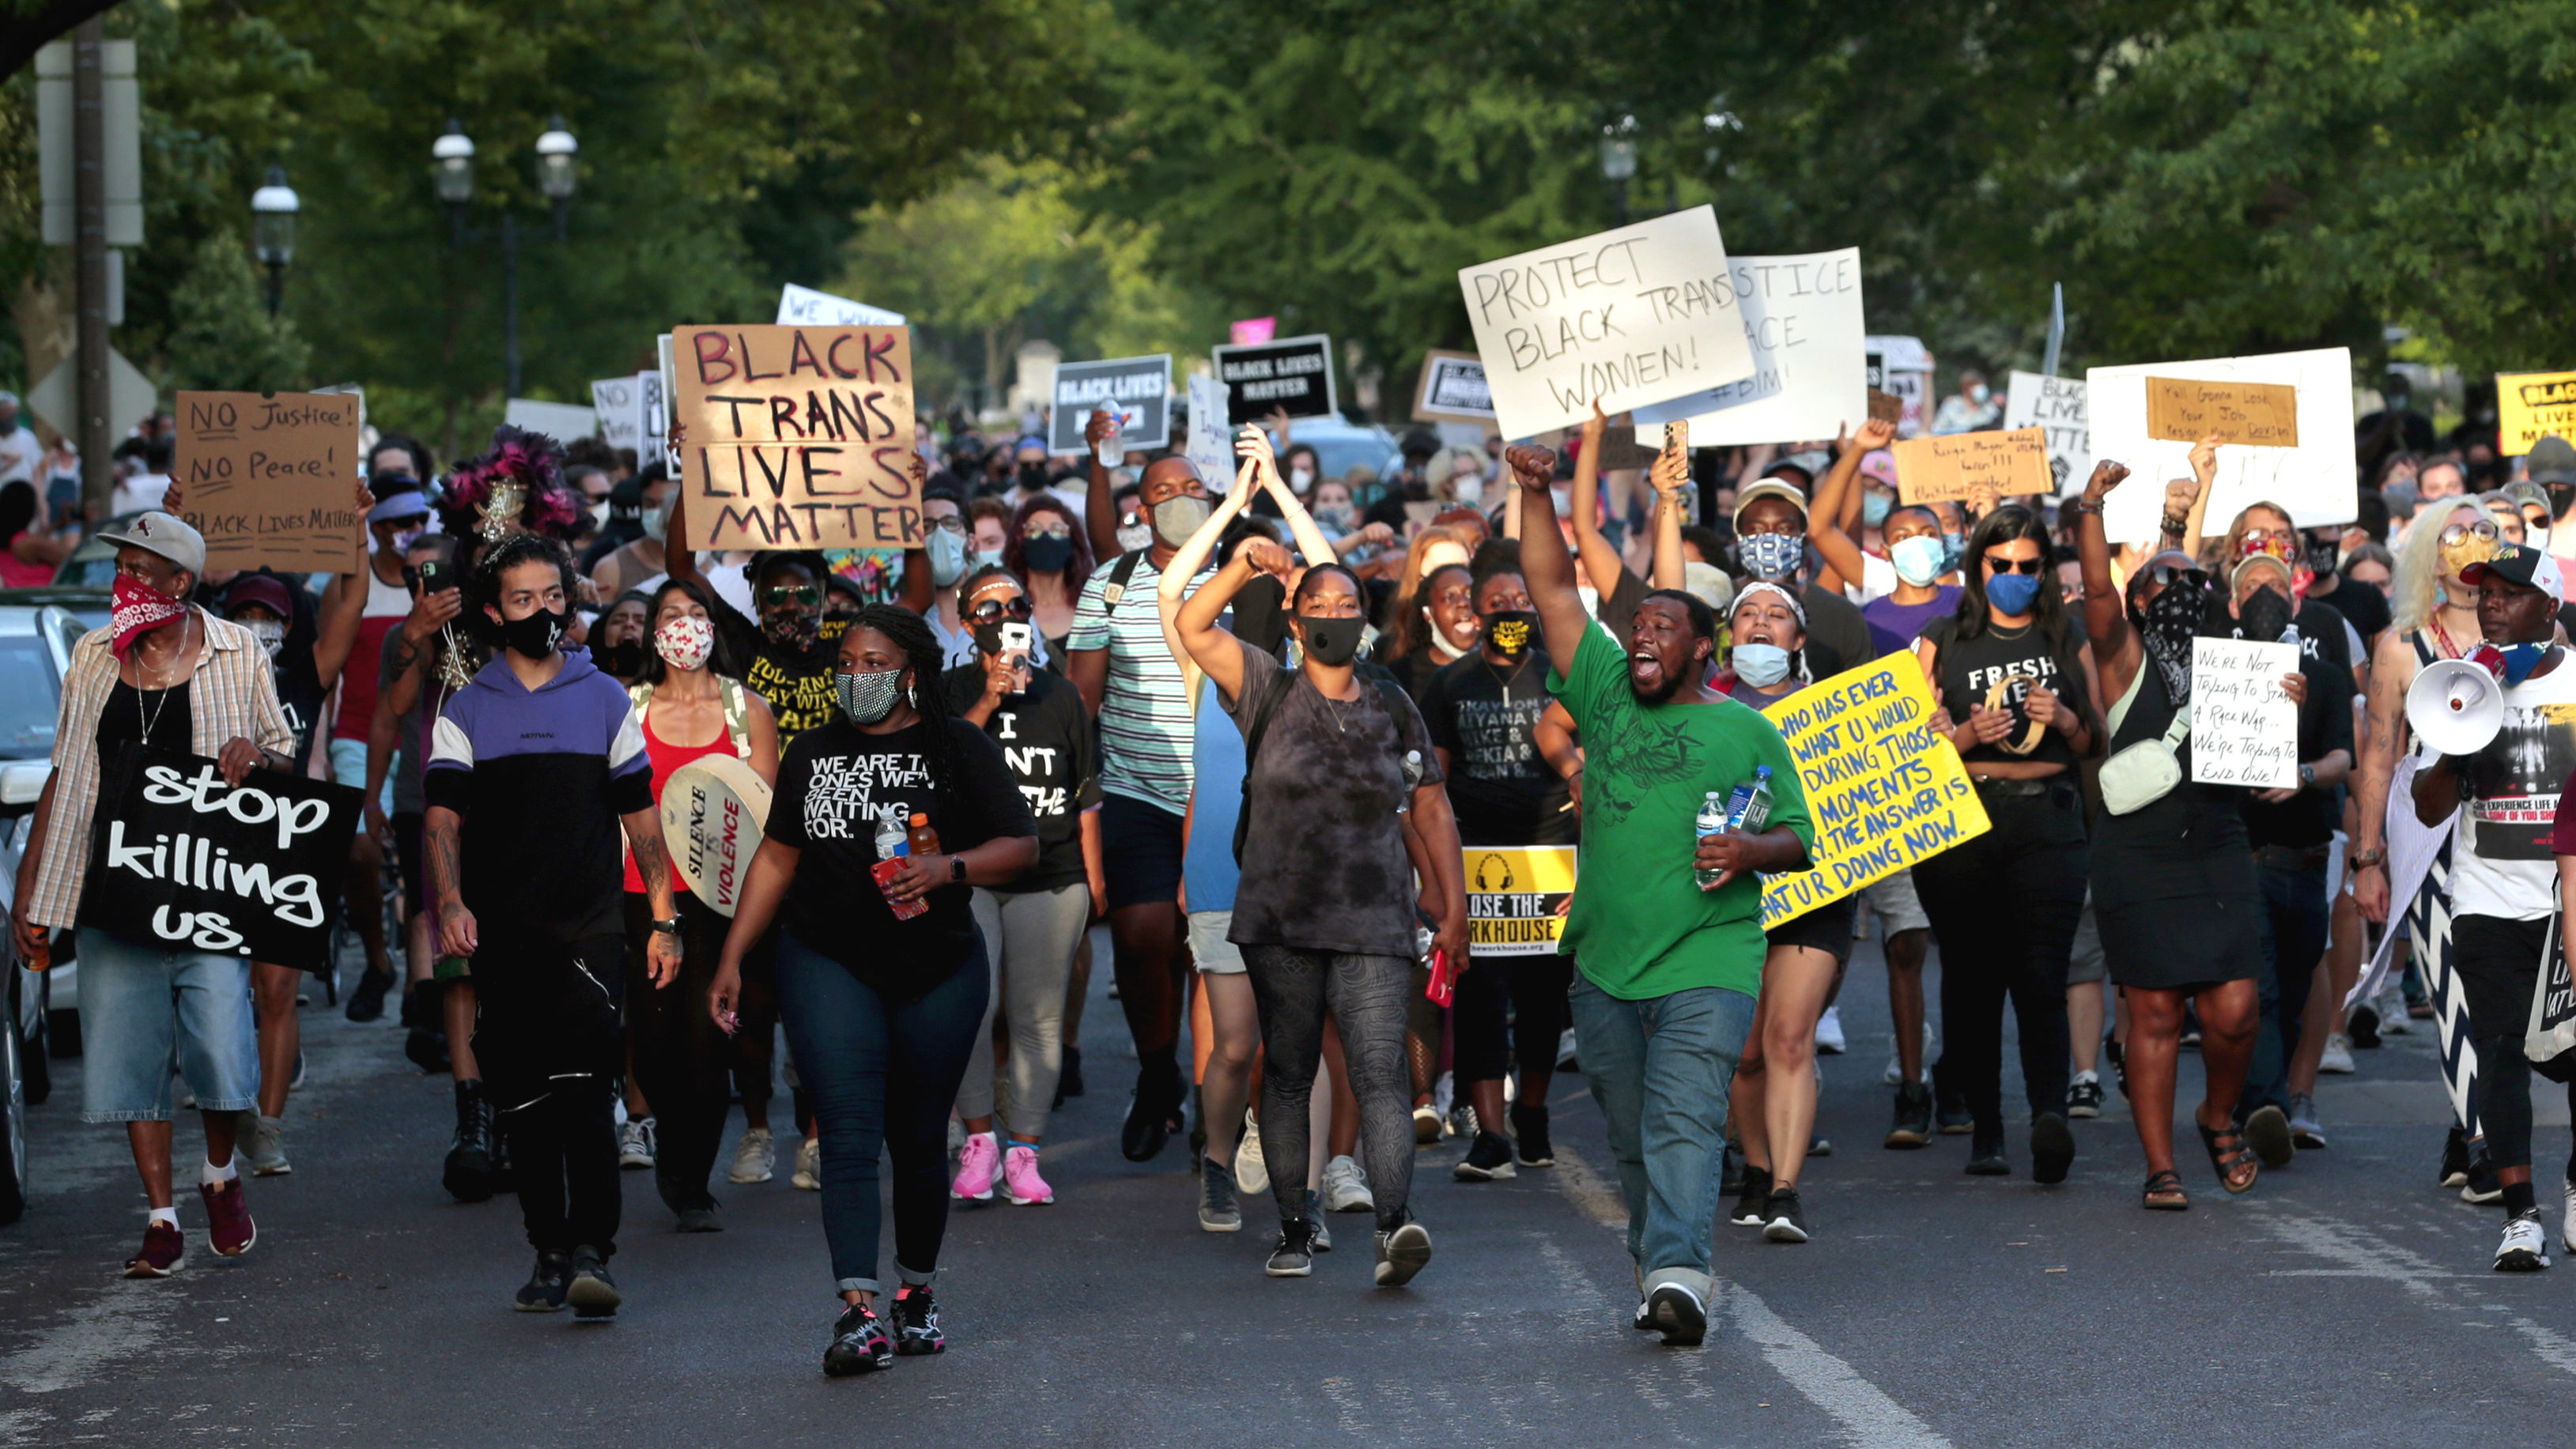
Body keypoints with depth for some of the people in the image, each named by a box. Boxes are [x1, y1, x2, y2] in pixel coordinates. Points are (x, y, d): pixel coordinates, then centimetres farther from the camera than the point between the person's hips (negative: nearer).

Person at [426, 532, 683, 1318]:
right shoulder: (465, 710, 8)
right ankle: (549, 1254, 14)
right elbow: (443, 816, -2)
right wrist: (450, 901, -20)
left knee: (584, 1089, -15)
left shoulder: (605, 700, 10)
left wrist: (664, 918, 7)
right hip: (501, 932, 1)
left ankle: (591, 1252, -19)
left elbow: (640, 815, 12)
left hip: (588, 927, -1)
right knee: (522, 1104, 5)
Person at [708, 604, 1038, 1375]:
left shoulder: (957, 748, 1)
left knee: (919, 1139, 8)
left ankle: (916, 1292, 27)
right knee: (849, 1135, -12)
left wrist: (951, 867, -22)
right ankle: (857, 1311, -20)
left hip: (936, 971, -1)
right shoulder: (812, 753, 11)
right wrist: (731, 960, 12)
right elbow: (777, 857, 16)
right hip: (828, 965, 1)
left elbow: (1022, 847, -3)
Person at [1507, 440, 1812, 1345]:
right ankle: (1661, 1265, 21)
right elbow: (1554, 591, 11)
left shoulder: (1748, 732, 8)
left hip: (1707, 965, -4)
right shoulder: (1606, 697, 15)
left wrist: (1754, 851, -14)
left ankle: (1677, 1276, -31)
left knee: (1684, 1124, -18)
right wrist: (1536, 495, 1)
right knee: (1632, 1137, 9)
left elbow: (1798, 836, 8)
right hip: (1604, 966, 4)